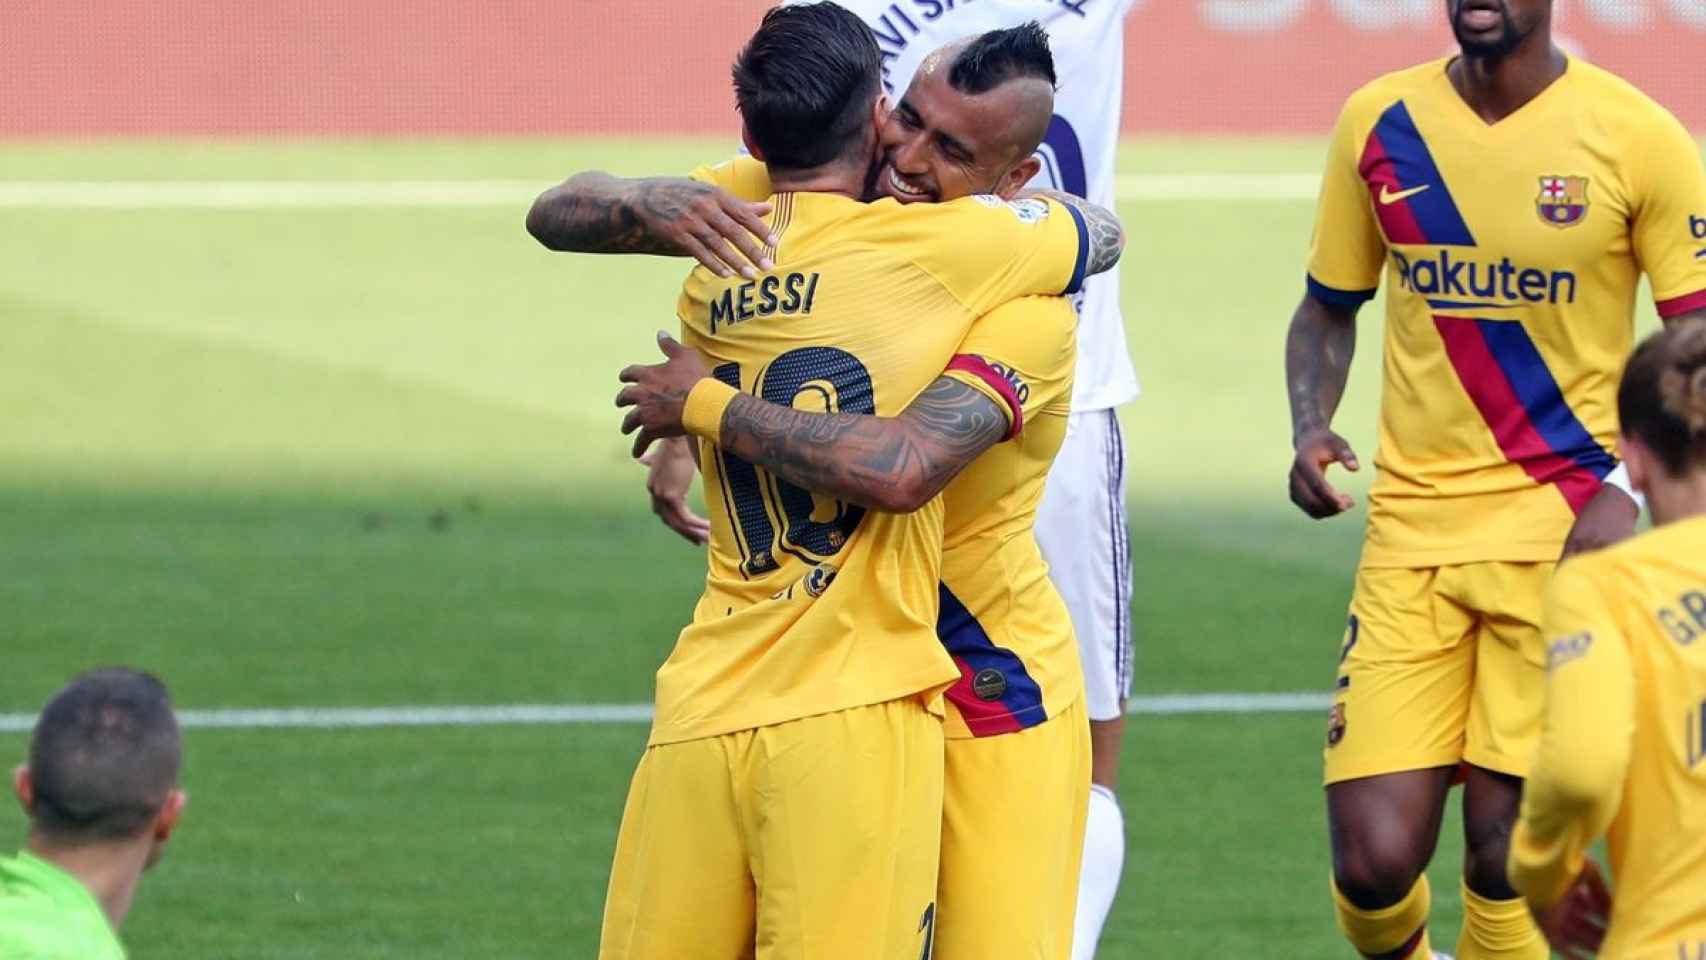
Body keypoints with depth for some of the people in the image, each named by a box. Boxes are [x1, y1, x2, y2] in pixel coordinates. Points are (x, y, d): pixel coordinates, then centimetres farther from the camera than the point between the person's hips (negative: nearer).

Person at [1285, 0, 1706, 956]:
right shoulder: (1380, 124, 4)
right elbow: (1329, 310, 17)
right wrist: (1310, 426, -2)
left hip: (1564, 521, -2)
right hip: (1412, 523, 2)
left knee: (1507, 852, -8)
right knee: (1375, 858, -5)